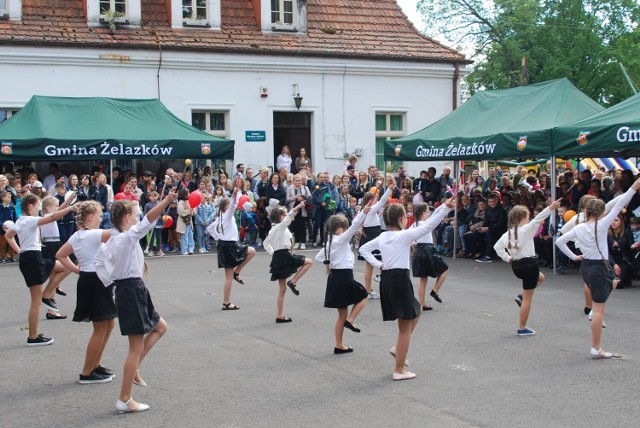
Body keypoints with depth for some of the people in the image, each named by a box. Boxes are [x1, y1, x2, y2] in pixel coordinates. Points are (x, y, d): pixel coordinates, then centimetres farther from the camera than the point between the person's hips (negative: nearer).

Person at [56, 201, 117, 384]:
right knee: (100, 329, 0)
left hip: (87, 279, 10)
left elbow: (60, 255, 18)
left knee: (109, 323, 19)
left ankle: (95, 365, 26)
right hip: (97, 281, -10)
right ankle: (87, 373, 8)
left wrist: (77, 270, 13)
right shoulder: (94, 235, -19)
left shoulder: (76, 236, 9)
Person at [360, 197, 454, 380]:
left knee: (417, 312, 27)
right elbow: (428, 226, -16)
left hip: (386, 280, 8)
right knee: (405, 328, 3)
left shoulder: (382, 237, 11)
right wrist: (446, 207, -19)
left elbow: (363, 249, 23)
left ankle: (398, 348, 20)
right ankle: (399, 370, 7)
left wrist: (377, 264, 15)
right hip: (400, 280, -8)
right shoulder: (405, 235, -10)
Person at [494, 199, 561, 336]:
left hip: (516, 265, 8)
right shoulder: (526, 230, -13)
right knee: (527, 299, 1)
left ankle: (521, 296, 16)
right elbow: (538, 220, -26)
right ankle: (522, 329, 6)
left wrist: (507, 258, 13)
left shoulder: (508, 233, 8)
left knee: (540, 277, 34)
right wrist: (551, 208, -33)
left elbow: (497, 247, 13)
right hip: (529, 264, -8)